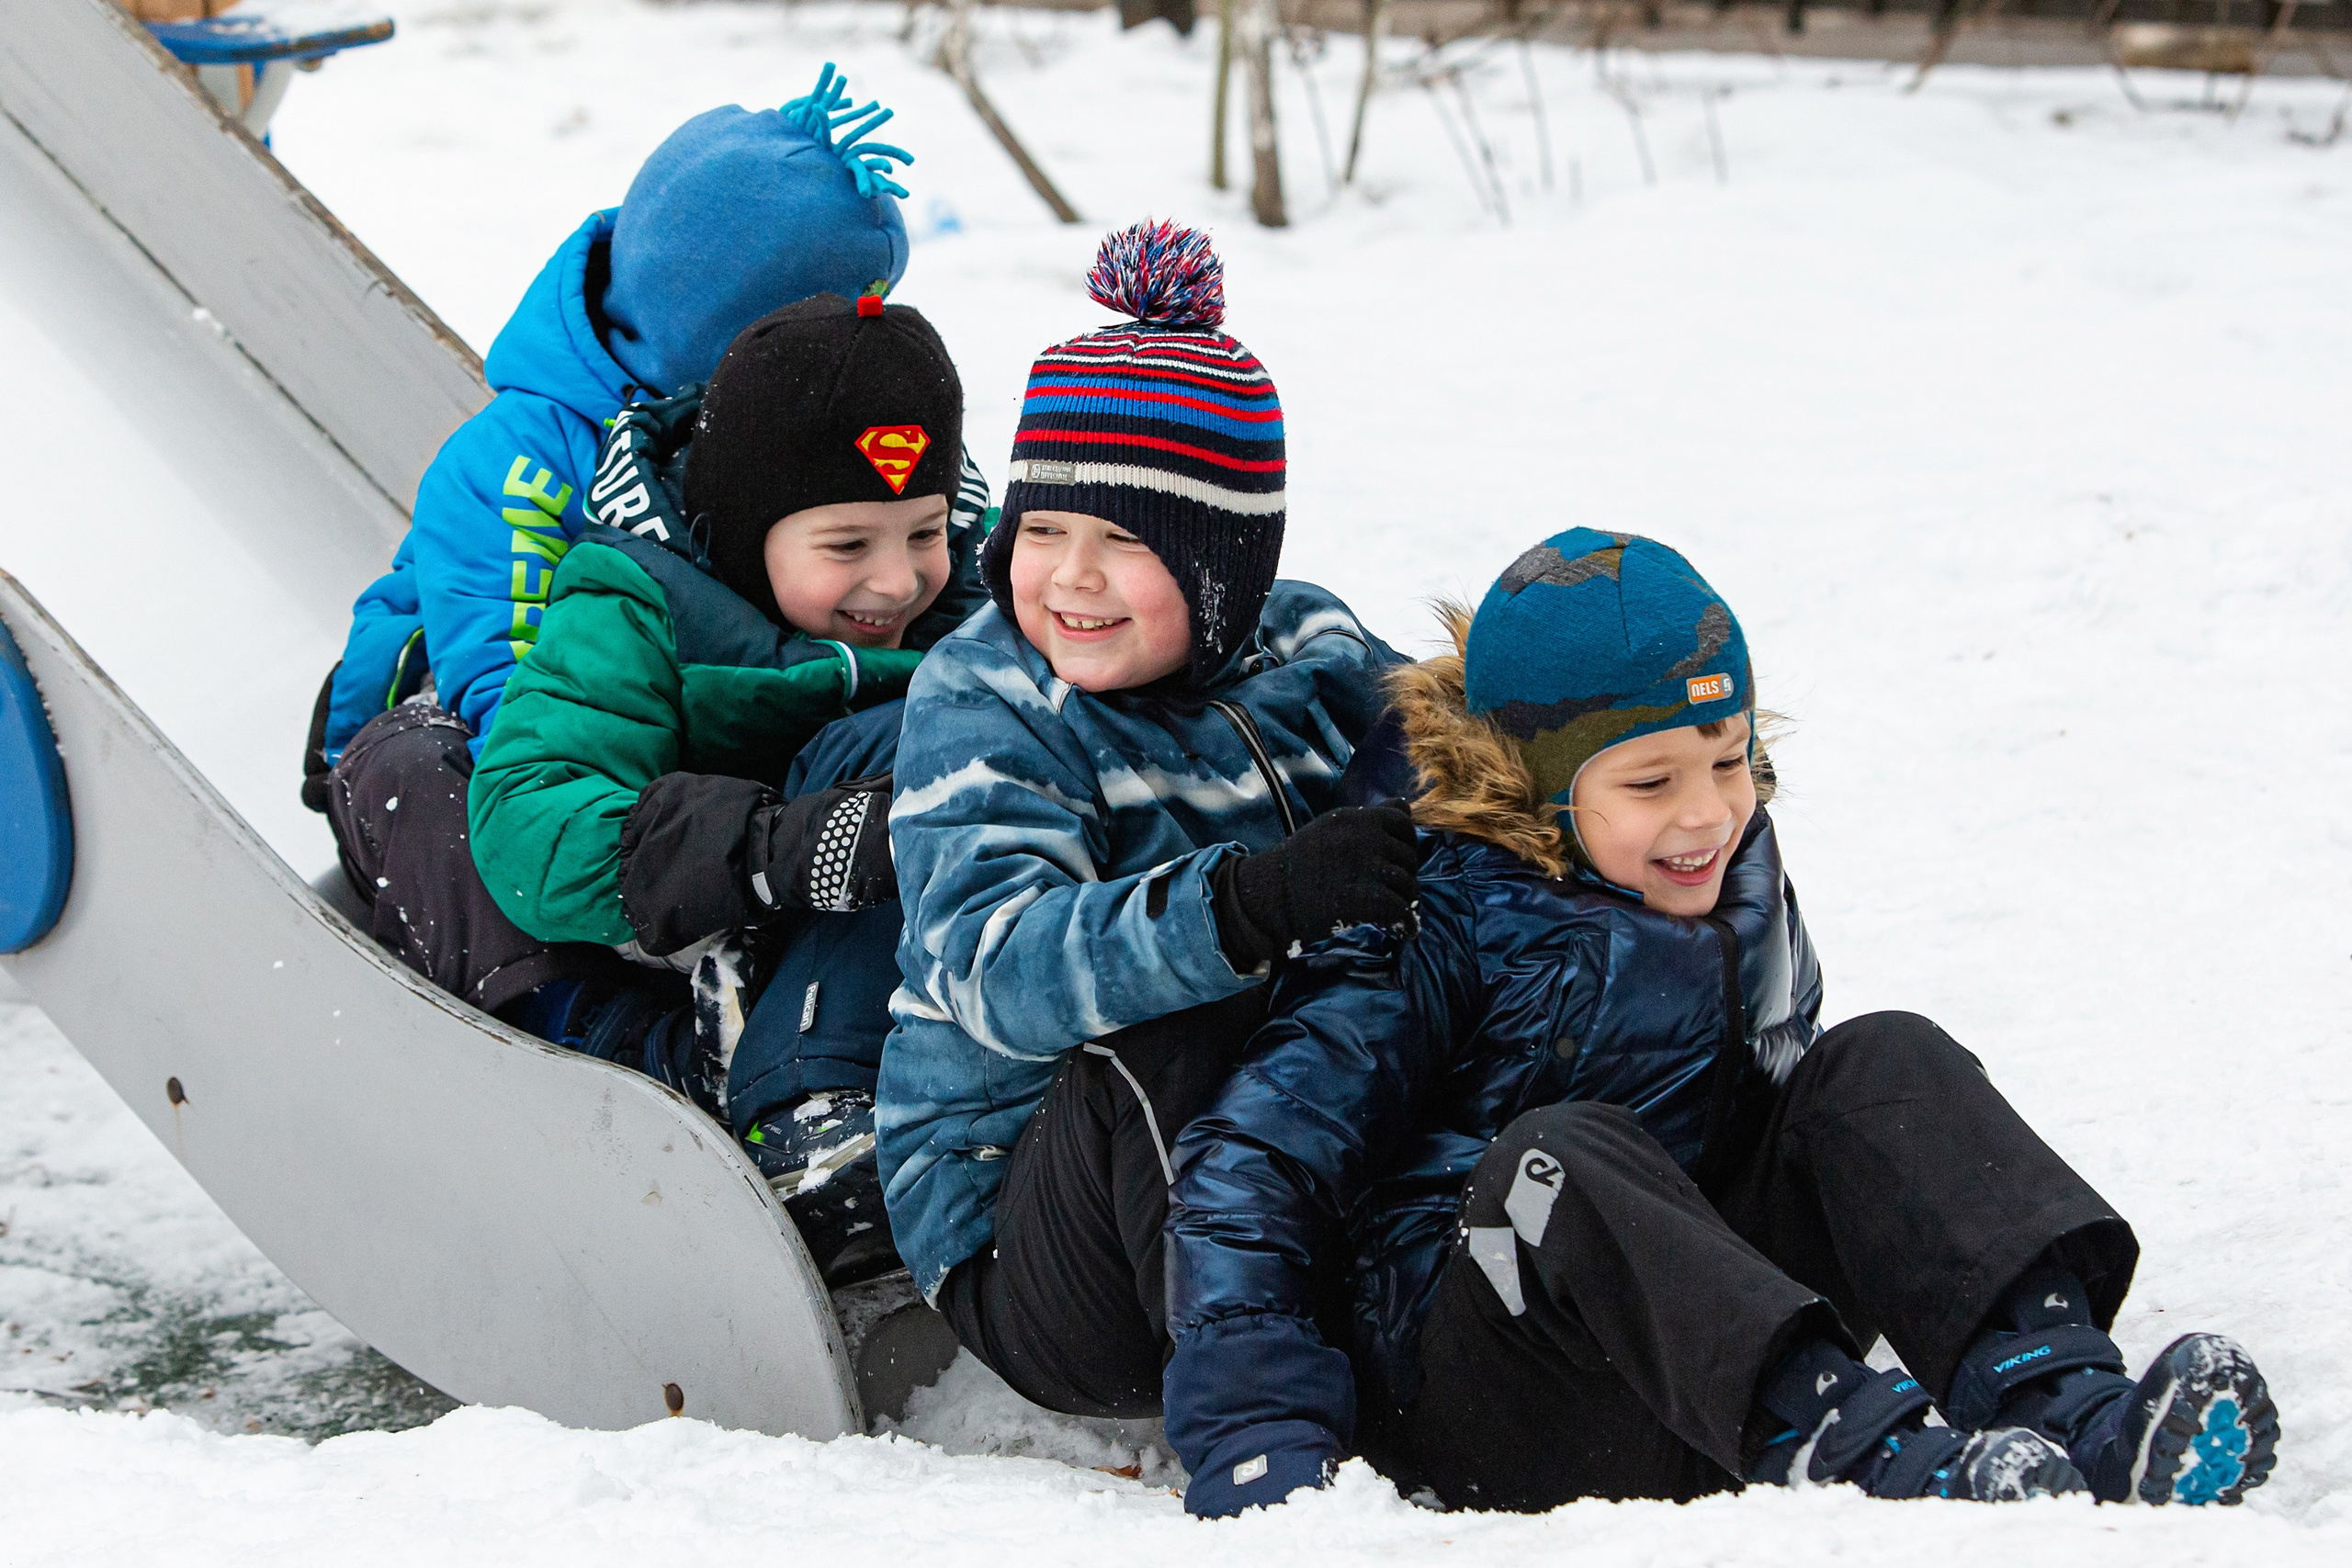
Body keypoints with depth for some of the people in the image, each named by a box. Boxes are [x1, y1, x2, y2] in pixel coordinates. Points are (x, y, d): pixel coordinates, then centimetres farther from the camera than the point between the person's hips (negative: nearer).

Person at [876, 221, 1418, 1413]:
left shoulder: (1308, 653, 6)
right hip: (1016, 1244, -4)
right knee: (1164, 1045, -35)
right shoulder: (978, 706, -9)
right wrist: (1251, 900, -41)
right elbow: (998, 967, -25)